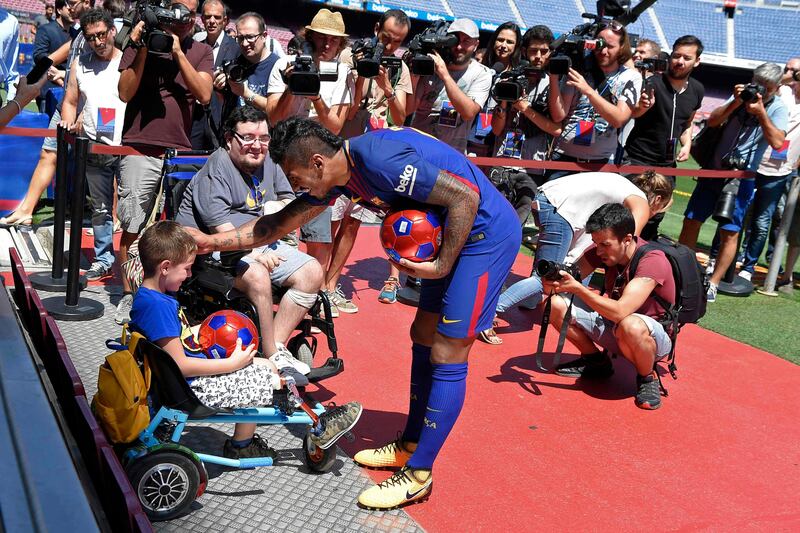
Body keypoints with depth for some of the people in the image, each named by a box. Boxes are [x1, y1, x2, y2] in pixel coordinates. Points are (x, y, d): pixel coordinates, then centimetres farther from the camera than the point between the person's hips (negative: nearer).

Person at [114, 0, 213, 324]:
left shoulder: (201, 51, 11)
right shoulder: (140, 42, 7)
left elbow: (204, 95, -5)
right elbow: (125, 93, -2)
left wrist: (178, 52, -9)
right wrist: (143, 50, -10)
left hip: (181, 152, 1)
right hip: (140, 150, -1)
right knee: (132, 228, 0)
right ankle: (128, 295, 10)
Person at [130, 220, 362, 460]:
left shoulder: (159, 296, 6)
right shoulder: (157, 306, -25)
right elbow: (180, 365, -26)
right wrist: (231, 364, -20)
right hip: (191, 387, -11)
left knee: (266, 366, 11)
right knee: (264, 382, -9)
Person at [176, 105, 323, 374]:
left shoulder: (268, 163, 13)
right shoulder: (215, 170, -11)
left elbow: (289, 200, 22)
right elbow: (218, 224, -22)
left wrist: (281, 207, -3)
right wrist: (252, 252, -29)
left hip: (262, 243, 8)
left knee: (312, 273, -9)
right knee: (257, 275, -36)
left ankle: (277, 345, -11)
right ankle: (272, 357, -23)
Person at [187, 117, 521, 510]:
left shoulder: (377, 159, -27)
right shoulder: (336, 172, 2)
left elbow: (466, 196, -25)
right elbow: (280, 223, 12)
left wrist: (442, 265, -20)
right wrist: (213, 241, 10)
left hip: (487, 232, -10)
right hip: (457, 236, 10)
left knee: (447, 356, -7)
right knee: (423, 336, 16)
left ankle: (418, 474, 2)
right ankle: (410, 445, 30)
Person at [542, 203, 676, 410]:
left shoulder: (652, 260, -28)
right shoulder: (602, 250, -9)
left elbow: (621, 312, -39)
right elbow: (572, 277, -13)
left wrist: (577, 287, -43)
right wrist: (552, 280, -37)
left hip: (654, 336, -6)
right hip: (614, 327, 6)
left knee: (630, 326, -42)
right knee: (555, 304, -10)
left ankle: (647, 378, -10)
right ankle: (596, 361, 10)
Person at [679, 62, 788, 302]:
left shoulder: (778, 109, -3)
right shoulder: (743, 95, 4)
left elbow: (777, 143, -18)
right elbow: (712, 121, -4)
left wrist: (761, 112, -23)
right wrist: (735, 103, -18)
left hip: (741, 179, -3)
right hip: (714, 171, 3)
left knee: (729, 233, -3)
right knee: (691, 221, 3)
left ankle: (713, 283, 8)